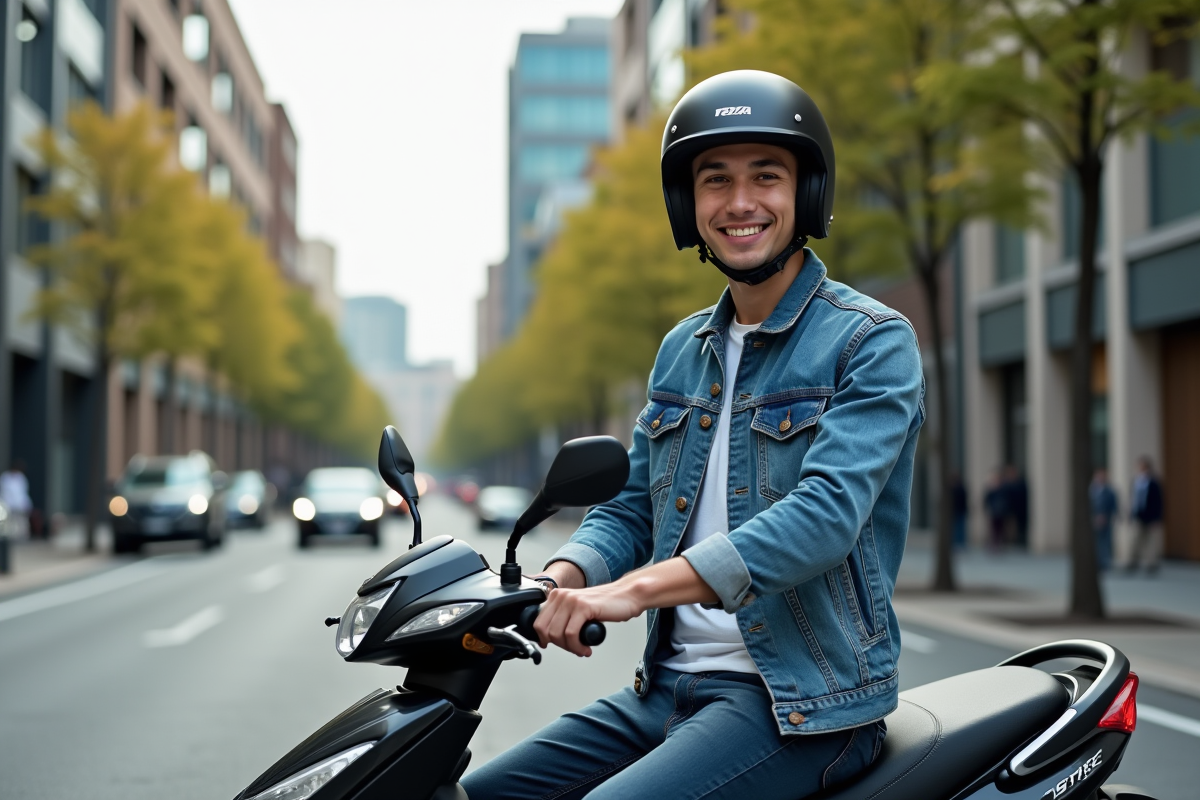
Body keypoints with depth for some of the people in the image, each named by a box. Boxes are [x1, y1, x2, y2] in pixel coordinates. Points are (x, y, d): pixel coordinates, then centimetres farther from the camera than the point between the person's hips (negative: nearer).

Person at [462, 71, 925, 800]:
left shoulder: (873, 342, -9)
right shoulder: (682, 350, 15)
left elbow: (825, 516, -23)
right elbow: (632, 507, 15)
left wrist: (639, 588, -32)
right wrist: (561, 579, -8)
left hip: (803, 702, -7)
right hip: (669, 685, 7)